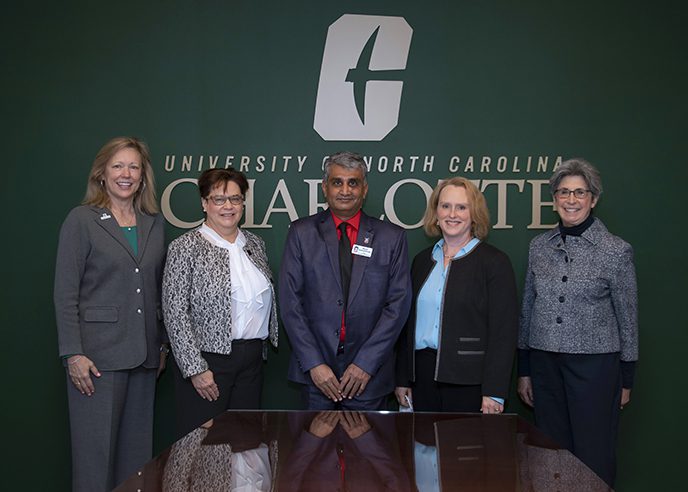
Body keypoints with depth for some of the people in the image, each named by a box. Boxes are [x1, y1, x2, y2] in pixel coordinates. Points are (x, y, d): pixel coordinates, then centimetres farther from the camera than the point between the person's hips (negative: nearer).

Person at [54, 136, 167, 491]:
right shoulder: (81, 220, -3)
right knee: (96, 449, 1)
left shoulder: (154, 223, 11)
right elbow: (65, 293, -7)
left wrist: (161, 345, 12)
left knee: (137, 446, 11)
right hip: (98, 354, -5)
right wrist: (73, 354, -12)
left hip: (144, 355, 5)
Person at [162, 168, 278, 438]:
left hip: (252, 359, 5)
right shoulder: (186, 248, -8)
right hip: (207, 359, -5)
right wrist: (196, 369, -14)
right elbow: (175, 313, -11)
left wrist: (260, 347, 12)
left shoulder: (255, 244, 10)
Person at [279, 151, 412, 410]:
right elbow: (290, 301, -2)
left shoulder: (392, 237, 2)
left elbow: (398, 303, -2)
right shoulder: (301, 232, 2)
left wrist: (366, 363, -9)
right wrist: (314, 364, -9)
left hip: (369, 372, 0)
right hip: (316, 370, 0)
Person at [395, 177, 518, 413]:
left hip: (469, 382, -4)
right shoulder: (422, 260, 12)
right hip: (422, 376, 5)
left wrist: (494, 392, -13)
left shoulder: (495, 261, -4)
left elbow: (503, 331, -8)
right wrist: (402, 379, 10)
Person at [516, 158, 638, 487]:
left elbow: (628, 319, 0)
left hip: (595, 365, -3)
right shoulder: (539, 246, 4)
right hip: (545, 363, 4)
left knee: (594, 458, 6)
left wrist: (626, 379, 2)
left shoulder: (616, 251, -6)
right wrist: (524, 370, 10)